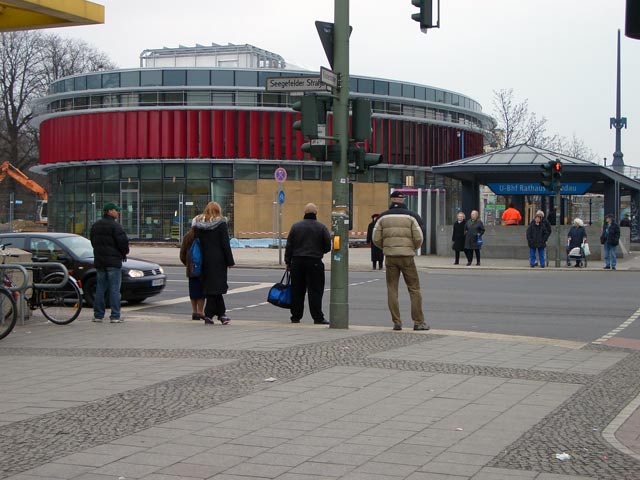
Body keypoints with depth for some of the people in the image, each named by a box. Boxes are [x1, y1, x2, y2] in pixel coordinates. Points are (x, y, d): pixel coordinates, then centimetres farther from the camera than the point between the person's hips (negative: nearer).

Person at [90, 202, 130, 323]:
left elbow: (93, 242, 18)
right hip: (113, 261, -7)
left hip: (99, 261, 7)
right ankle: (115, 316, -4)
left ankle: (98, 315, 11)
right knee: (114, 289, -3)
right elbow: (123, 241, -18)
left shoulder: (95, 226, 12)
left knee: (100, 288, 11)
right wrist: (125, 252, 1)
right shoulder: (115, 226, -13)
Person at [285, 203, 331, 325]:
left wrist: (288, 262, 10)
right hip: (314, 262, -2)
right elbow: (328, 246, -1)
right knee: (315, 290, -2)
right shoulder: (321, 228, -2)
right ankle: (318, 317, -4)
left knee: (297, 291, 8)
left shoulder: (295, 226, 4)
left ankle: (296, 317, 11)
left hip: (297, 262, 3)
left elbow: (289, 246, 4)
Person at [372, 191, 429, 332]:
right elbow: (419, 238, -7)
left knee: (392, 289, 8)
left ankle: (396, 323, 6)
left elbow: (376, 238, 1)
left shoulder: (383, 217, 4)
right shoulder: (411, 216, -1)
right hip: (407, 257, -2)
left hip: (390, 257, 2)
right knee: (414, 289, 5)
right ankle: (418, 322, 3)